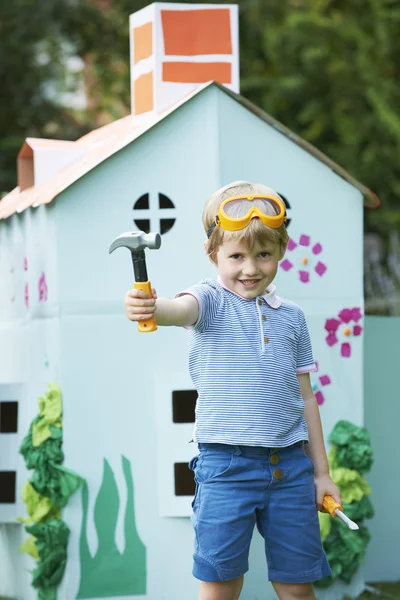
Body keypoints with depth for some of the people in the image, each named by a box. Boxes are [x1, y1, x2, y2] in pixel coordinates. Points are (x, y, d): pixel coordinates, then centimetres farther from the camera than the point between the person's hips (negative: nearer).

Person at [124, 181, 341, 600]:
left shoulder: (291, 317, 11)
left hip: (290, 463, 4)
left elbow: (305, 397, 15)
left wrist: (321, 471, 16)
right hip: (226, 463, -3)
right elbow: (182, 309, -25)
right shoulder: (211, 302, 0)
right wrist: (151, 308, -49)